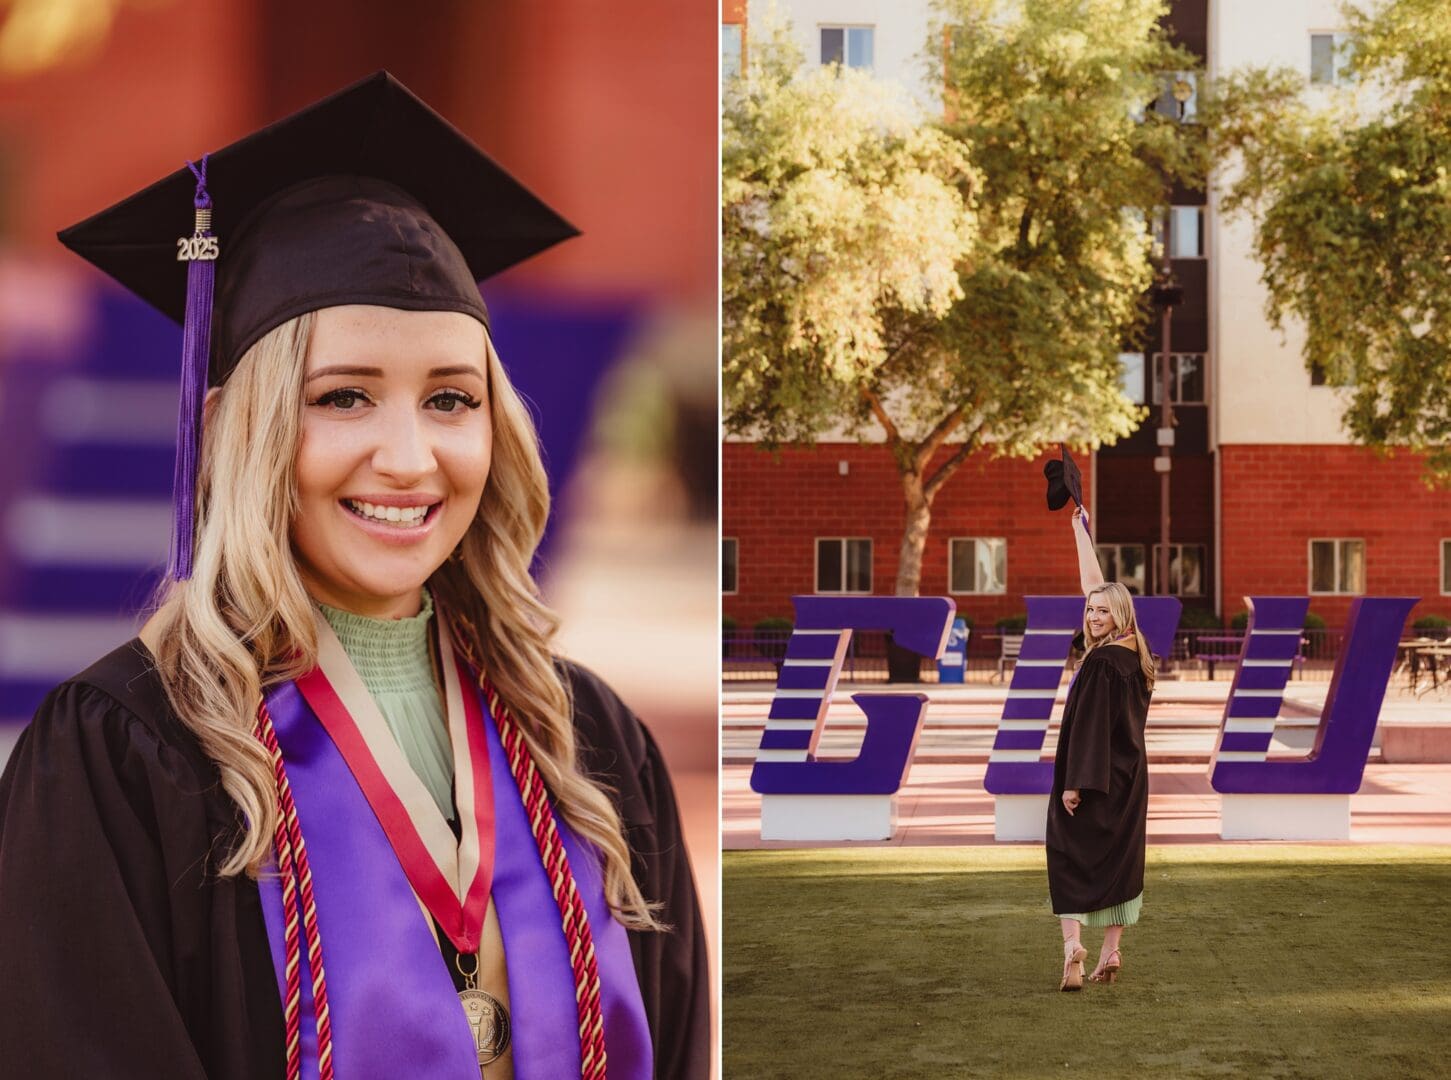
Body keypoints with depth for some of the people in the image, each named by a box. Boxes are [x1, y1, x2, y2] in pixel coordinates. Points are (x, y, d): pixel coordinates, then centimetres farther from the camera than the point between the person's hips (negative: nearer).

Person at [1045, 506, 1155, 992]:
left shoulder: (1101, 662, -19)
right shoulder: (1133, 653, 4)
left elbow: (1089, 724, -22)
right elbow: (1093, 584, 14)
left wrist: (1075, 783, -21)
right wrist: (1081, 530, 22)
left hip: (1096, 776, -8)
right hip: (1128, 775, 8)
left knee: (1069, 855, -2)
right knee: (1119, 859, 11)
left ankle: (1073, 943, -17)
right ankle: (1111, 952, 15)